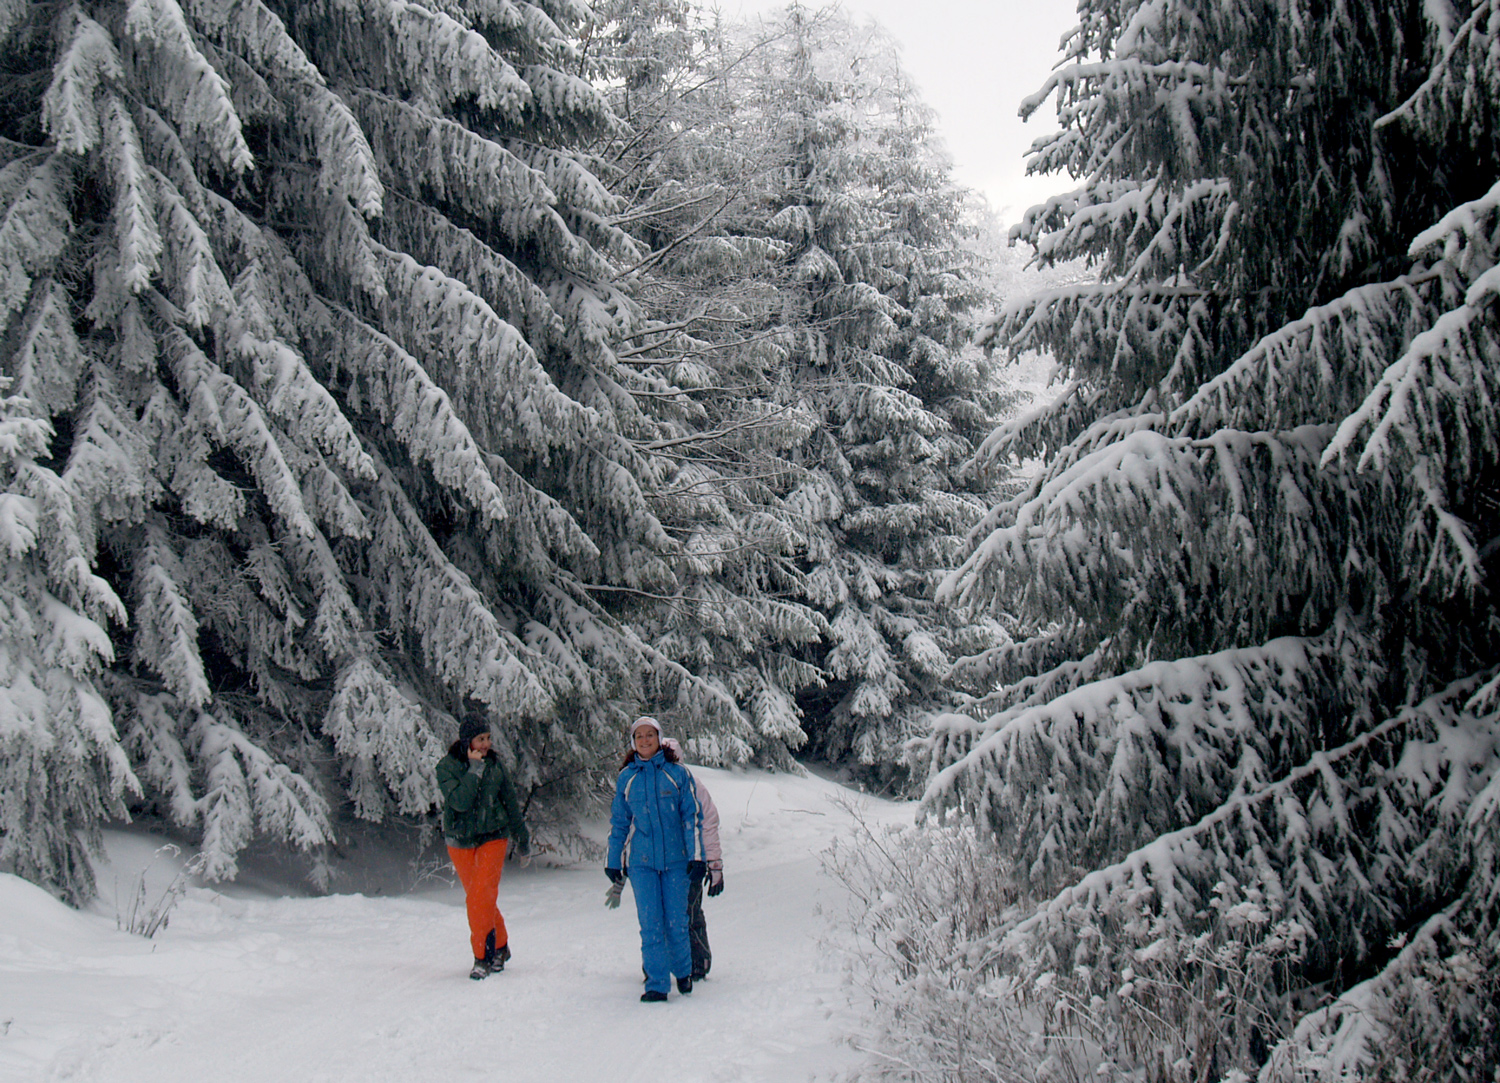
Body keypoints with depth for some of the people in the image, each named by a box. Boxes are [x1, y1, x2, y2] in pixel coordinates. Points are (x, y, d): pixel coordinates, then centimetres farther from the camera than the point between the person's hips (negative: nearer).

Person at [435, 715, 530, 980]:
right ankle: (500, 946, 25)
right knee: (477, 900, 7)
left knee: (481, 897, -13)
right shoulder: (447, 766, -6)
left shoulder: (494, 764, 2)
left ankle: (484, 957, -5)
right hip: (460, 841, 0)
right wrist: (474, 770, -21)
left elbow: (510, 803, 10)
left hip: (493, 837, 0)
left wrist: (523, 839, 15)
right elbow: (459, 801, -21)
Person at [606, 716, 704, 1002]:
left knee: (676, 921, 2)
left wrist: (696, 856, -4)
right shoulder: (626, 777, 6)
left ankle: (683, 971, 26)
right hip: (642, 862, 1)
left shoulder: (677, 773, 1)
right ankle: (656, 984, 4)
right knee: (650, 924, -3)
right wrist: (613, 861, 13)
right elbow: (618, 822, 14)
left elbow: (692, 816, 2)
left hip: (675, 860, -1)